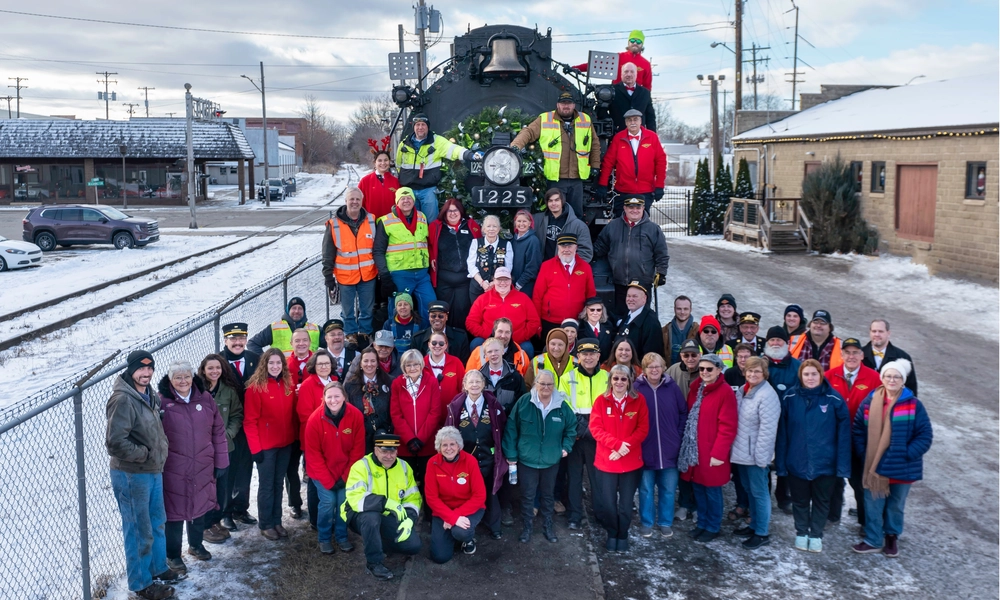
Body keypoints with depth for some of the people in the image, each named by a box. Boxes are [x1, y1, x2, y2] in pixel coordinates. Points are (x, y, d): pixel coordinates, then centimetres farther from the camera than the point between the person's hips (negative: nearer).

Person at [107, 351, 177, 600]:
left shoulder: (149, 397, 9)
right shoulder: (123, 400, -19)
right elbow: (115, 442, -26)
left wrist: (159, 453, 11)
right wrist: (144, 454, -16)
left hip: (153, 471, 9)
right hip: (131, 476, -9)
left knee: (157, 523, 21)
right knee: (139, 531, 2)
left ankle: (158, 568, 39)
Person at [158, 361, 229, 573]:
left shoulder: (205, 399, 2)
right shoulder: (162, 401, -8)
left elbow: (218, 431, 5)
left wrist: (220, 461, 5)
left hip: (202, 468, 4)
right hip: (173, 470, -4)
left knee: (200, 506, 18)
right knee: (174, 511, 4)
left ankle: (196, 544, 39)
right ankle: (173, 555, 20)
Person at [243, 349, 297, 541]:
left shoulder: (289, 385, 3)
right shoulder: (256, 387, -13)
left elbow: (292, 415, 8)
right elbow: (250, 421, -12)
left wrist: (295, 439, 3)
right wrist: (255, 447, -16)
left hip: (285, 444, 5)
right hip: (265, 445, -5)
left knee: (278, 483, 15)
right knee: (266, 485, 7)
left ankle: (277, 521, 27)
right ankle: (265, 525, 19)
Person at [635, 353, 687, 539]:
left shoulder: (672, 387, -1)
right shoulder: (637, 388, -6)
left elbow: (683, 413, 5)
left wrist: (678, 436, 1)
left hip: (669, 448, 2)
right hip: (645, 449, -1)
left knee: (668, 489, 11)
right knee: (646, 489, 9)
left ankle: (665, 522, 26)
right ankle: (646, 523, 24)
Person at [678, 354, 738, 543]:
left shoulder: (725, 392, -13)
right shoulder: (695, 387, 8)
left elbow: (728, 427, -16)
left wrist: (718, 453, -18)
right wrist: (686, 442, 9)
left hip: (711, 451, -6)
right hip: (694, 448, 6)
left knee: (712, 491, 7)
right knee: (698, 488, 15)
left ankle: (713, 527, 23)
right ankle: (702, 523, 31)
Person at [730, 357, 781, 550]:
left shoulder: (767, 395, -19)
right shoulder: (742, 390, 7)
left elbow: (767, 429, -22)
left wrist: (761, 455, -22)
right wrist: (733, 447, 14)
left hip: (755, 453, -8)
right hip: (742, 451, 8)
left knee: (759, 492, 3)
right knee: (749, 490, 19)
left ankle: (762, 533, 14)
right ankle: (754, 525, 34)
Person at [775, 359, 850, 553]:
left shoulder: (834, 399, -10)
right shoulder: (790, 398, -7)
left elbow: (843, 434, -7)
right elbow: (782, 432, -3)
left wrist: (843, 464, -10)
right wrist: (780, 461, -4)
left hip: (825, 463, -1)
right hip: (797, 462, 1)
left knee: (821, 501, 15)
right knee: (799, 500, 16)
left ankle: (816, 535, 32)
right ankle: (801, 533, 34)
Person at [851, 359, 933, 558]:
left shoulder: (913, 405, -10)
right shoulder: (869, 402, -3)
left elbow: (925, 435, -8)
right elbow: (858, 430, 7)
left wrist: (908, 454, -16)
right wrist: (863, 452, -3)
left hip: (902, 468, -1)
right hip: (874, 465, 1)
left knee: (896, 505, 17)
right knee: (872, 505, 9)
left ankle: (892, 536, 37)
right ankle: (873, 540, 23)